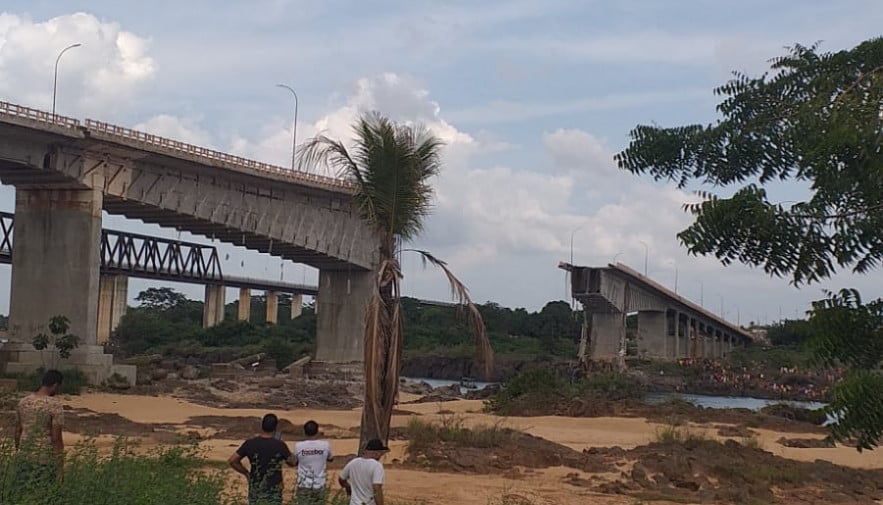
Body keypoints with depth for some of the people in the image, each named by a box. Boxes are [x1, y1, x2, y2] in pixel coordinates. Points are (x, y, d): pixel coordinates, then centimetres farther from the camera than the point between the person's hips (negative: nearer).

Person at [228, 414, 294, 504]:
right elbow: (292, 463, -1)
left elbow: (232, 461, -4)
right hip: (273, 492, -2)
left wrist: (246, 473, 8)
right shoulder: (280, 445, -14)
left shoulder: (250, 444, -9)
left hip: (255, 490, 2)